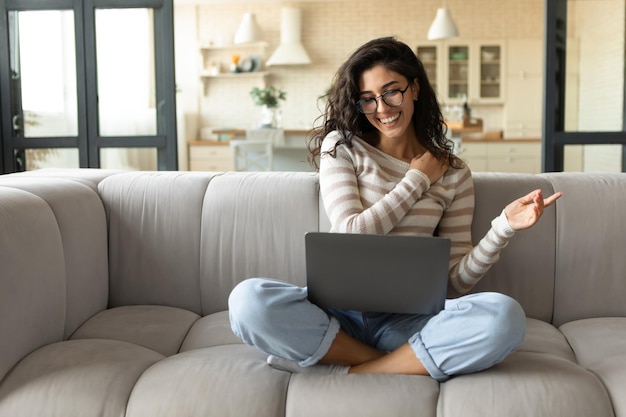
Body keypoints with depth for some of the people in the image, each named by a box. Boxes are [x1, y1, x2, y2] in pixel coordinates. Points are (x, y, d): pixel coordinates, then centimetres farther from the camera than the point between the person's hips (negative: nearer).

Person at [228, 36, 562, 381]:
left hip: (404, 319, 1)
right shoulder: (340, 147, 7)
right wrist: (417, 180, -1)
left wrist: (505, 225, -9)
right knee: (248, 299, -32)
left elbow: (458, 279, 6)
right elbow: (350, 235, -5)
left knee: (505, 317, -30)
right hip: (339, 308, 0)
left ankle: (342, 369, -20)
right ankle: (402, 367, -18)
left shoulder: (454, 174, 9)